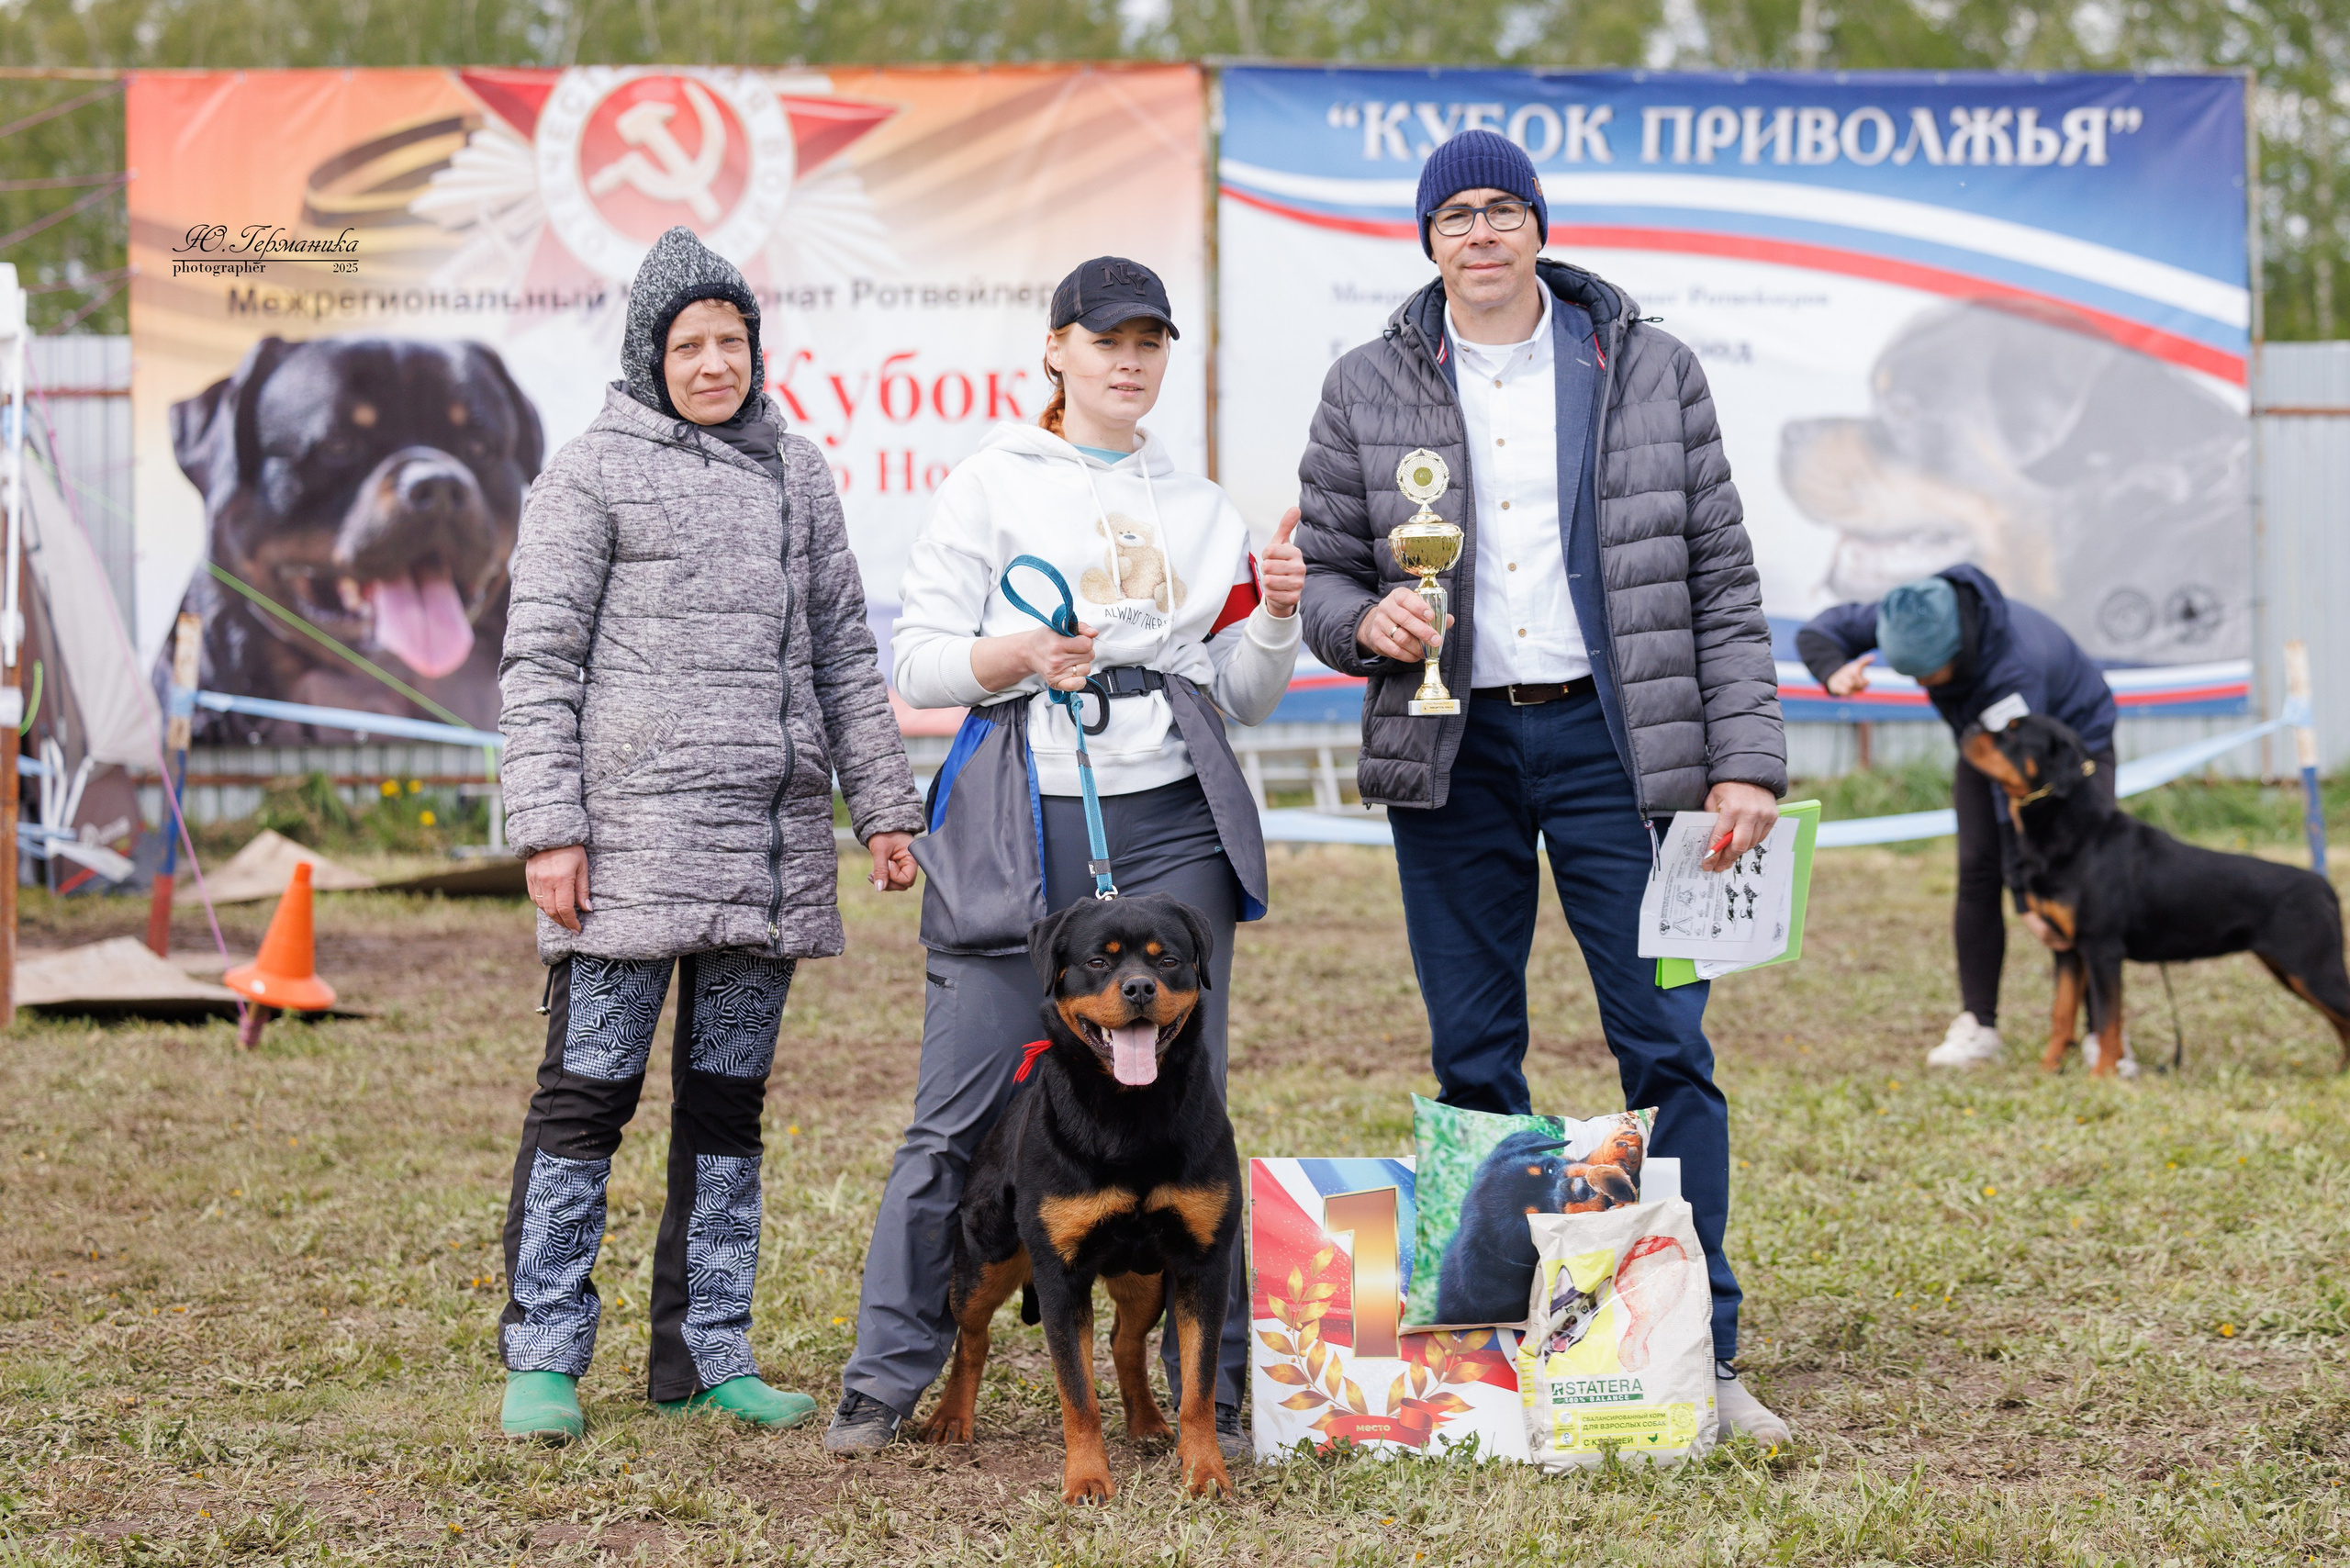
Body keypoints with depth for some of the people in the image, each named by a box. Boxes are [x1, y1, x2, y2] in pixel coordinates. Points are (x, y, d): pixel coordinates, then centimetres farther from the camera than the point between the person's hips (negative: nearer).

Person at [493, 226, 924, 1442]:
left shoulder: (795, 472, 15)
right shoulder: (593, 473, -1)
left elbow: (843, 653, 19)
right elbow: (539, 662, -4)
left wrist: (884, 806, 13)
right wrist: (547, 830, -12)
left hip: (770, 841, 5)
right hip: (631, 836, -5)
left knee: (728, 1099, 9)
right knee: (588, 1091, -4)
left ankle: (705, 1355, 15)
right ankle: (542, 1360, 2)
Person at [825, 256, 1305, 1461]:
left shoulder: (1199, 510, 18)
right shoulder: (992, 485, 6)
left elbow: (1240, 700, 18)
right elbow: (917, 663, 1)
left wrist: (1275, 614, 0)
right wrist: (1023, 655, -17)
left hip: (1172, 828, 3)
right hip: (1021, 828, -3)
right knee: (961, 1116, -4)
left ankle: (1208, 1390, 8)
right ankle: (886, 1377, 6)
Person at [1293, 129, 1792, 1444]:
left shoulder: (1649, 373, 4)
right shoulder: (1368, 393, 6)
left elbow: (1721, 580, 4)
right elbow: (1323, 570, 11)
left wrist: (1745, 760, -3)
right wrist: (1365, 620, -13)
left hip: (1610, 738, -1)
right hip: (1451, 752, 1)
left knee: (1668, 1040, -5)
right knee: (1474, 1063, 5)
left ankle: (1700, 1353, 1)